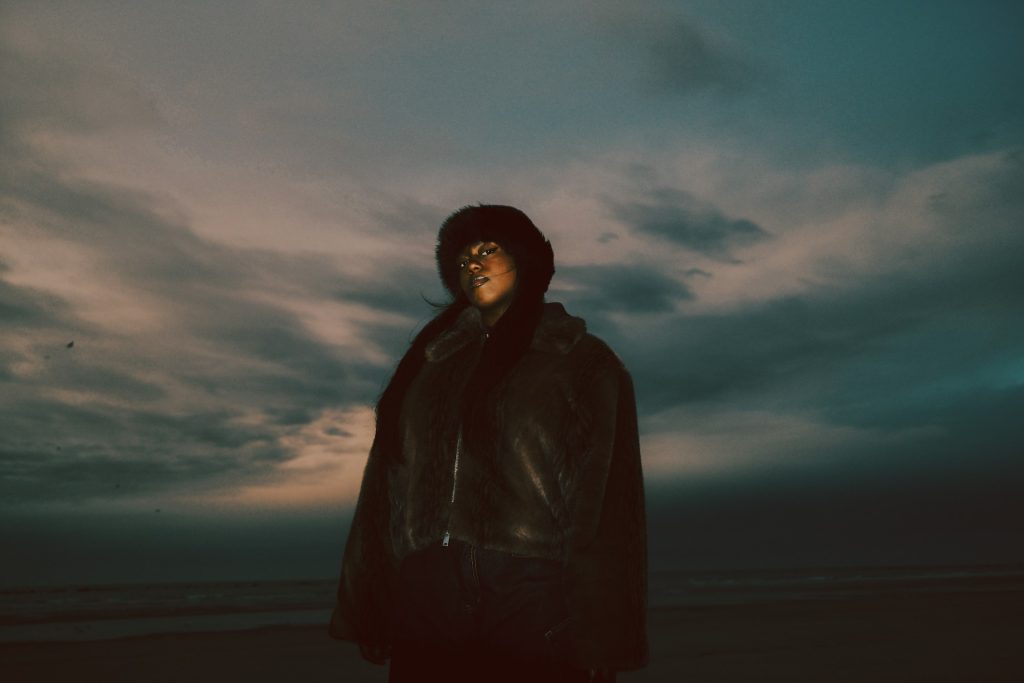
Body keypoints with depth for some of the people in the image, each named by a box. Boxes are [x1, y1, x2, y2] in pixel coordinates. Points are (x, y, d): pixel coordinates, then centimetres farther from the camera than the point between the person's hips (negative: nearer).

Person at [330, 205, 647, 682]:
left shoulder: (582, 361, 7)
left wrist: (599, 639, -11)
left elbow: (606, 503, -3)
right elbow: (386, 485, 11)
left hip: (533, 596, -3)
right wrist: (369, 607, 3)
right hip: (424, 594, 3)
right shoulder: (433, 359, 18)